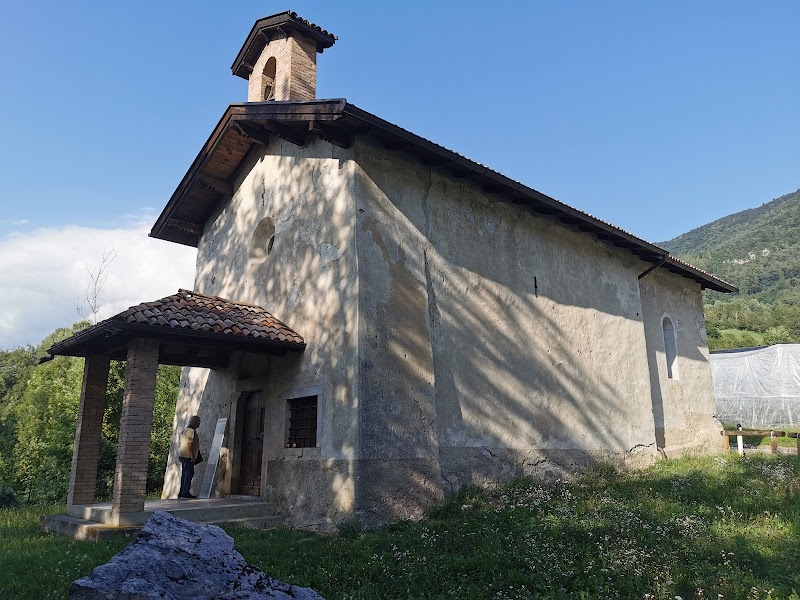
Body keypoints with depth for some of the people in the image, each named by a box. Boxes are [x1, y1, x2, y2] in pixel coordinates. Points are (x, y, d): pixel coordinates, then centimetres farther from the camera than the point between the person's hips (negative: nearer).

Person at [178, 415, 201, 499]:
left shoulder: (186, 430, 19)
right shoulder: (191, 430, -12)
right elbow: (189, 443, -21)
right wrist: (192, 455, -22)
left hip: (182, 455, 10)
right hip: (187, 455, -10)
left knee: (185, 474, 11)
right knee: (189, 473, -11)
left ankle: (181, 493, 12)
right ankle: (186, 492, -15)